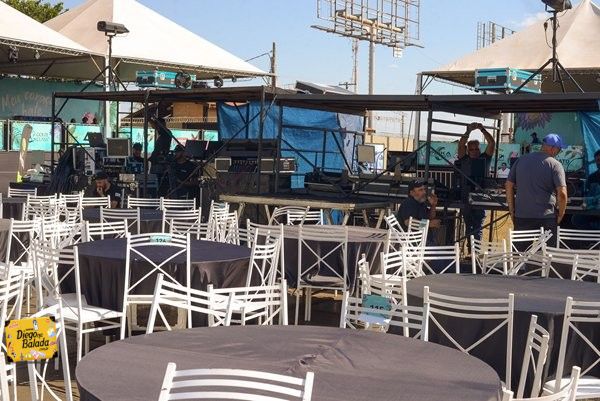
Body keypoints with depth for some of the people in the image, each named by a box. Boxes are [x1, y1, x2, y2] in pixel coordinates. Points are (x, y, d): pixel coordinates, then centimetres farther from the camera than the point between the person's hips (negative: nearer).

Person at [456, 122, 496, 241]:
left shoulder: (485, 159, 10)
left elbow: (492, 143, 1)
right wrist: (469, 131, -14)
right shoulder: (464, 160, 10)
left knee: (478, 228, -6)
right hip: (466, 199, 1)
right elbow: (461, 144, -4)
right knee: (468, 228, 6)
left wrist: (483, 130, -8)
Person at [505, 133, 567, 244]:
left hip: (521, 217, 4)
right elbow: (562, 193, -12)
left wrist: (512, 211, 16)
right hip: (546, 218, -4)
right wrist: (560, 215, 2)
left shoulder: (520, 160, 9)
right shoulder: (555, 165, -5)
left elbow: (509, 185, 11)